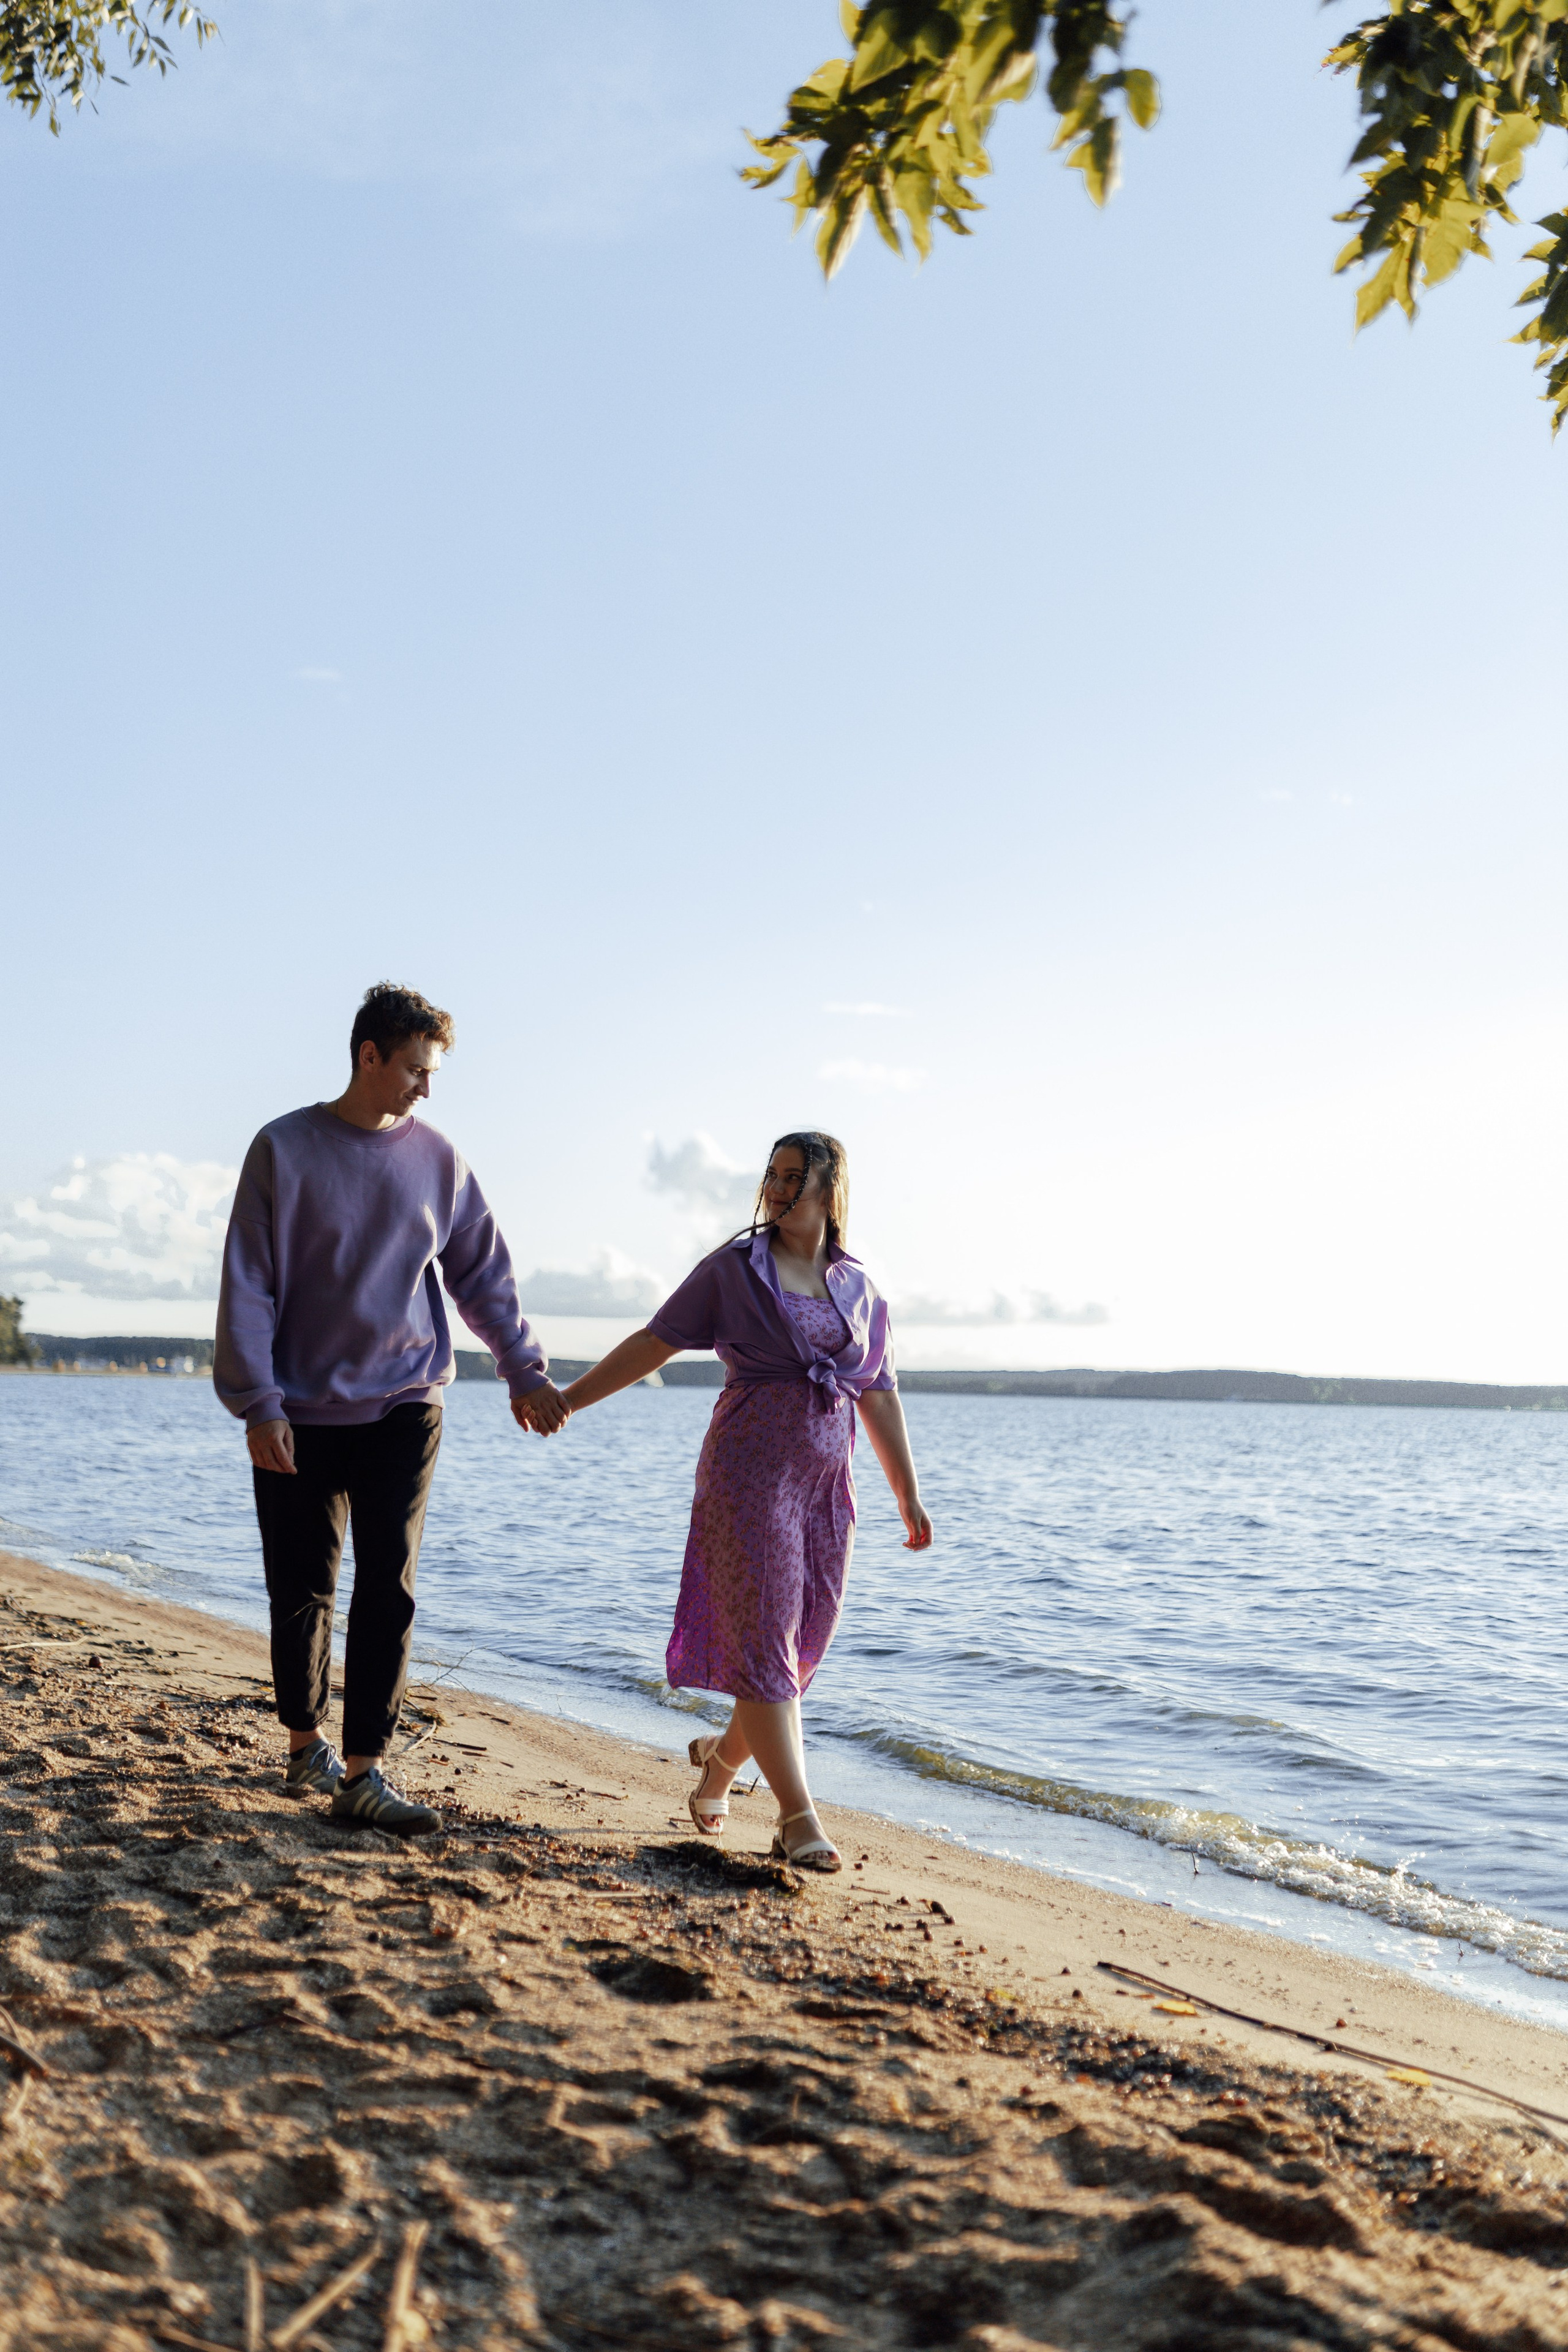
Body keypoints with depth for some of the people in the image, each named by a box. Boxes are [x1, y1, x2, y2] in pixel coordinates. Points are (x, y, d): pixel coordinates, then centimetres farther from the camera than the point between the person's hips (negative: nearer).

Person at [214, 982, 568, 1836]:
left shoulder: (437, 1158, 4)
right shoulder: (285, 1150, -4)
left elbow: (483, 1273, 12)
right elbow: (248, 1287, -5)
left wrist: (523, 1368, 8)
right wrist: (257, 1402, -11)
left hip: (403, 1407, 2)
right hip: (302, 1413, -1)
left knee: (388, 1589, -5)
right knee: (301, 1591, 8)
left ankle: (362, 1771, -2)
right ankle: (305, 1746, 27)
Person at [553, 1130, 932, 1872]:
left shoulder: (859, 1291, 10)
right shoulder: (732, 1270, 1)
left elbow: (880, 1399, 12)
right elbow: (655, 1343, 2)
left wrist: (910, 1497, 11)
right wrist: (568, 1399, 0)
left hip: (826, 1487, 4)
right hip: (748, 1474, -4)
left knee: (799, 1648, 9)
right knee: (761, 1640, -9)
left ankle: (721, 1759, 34)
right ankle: (798, 1819, -10)